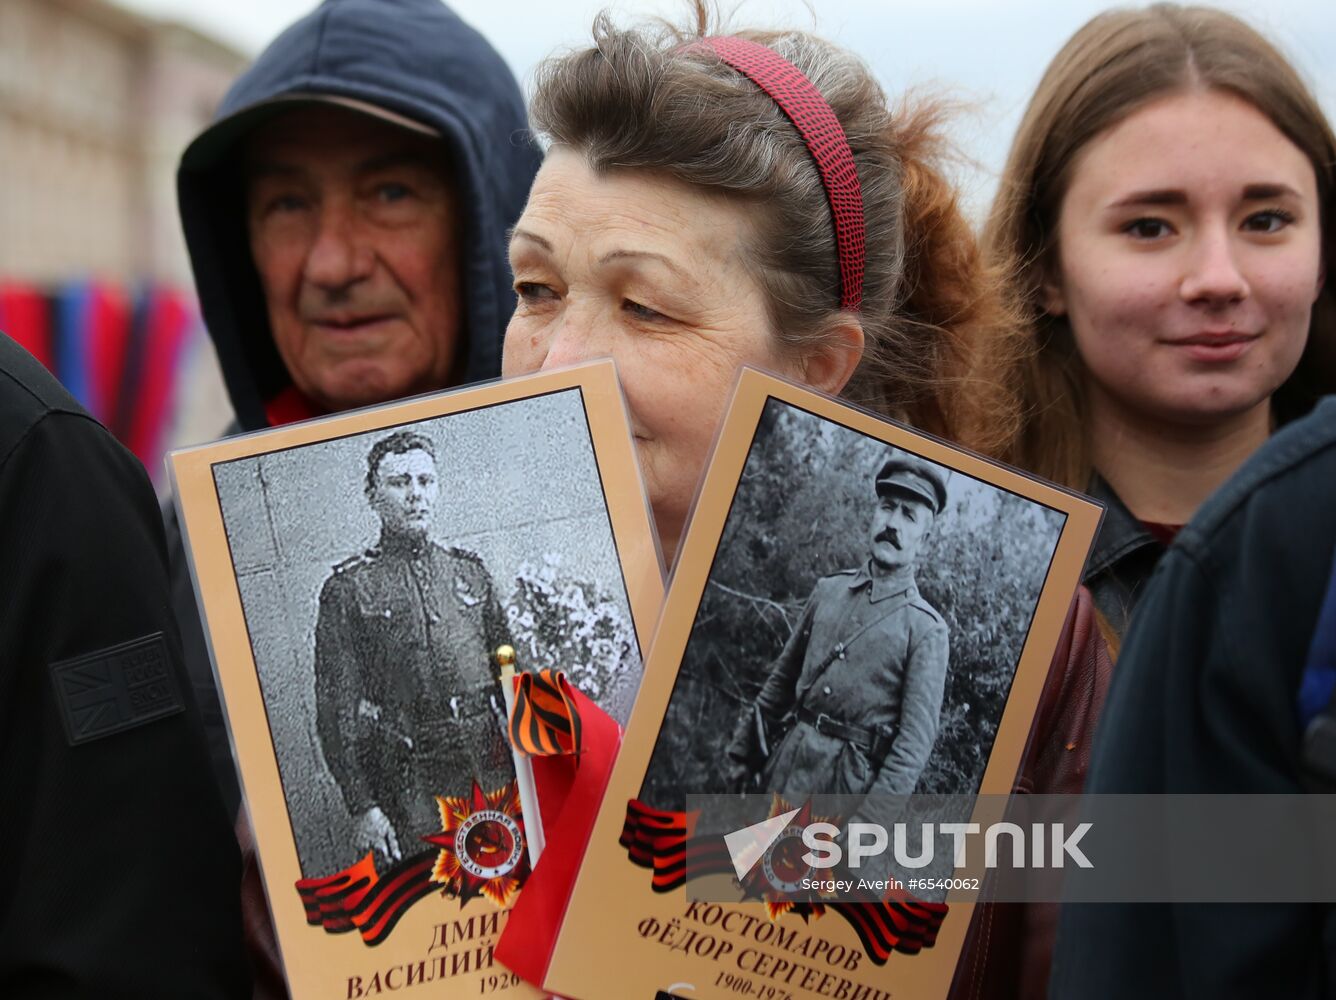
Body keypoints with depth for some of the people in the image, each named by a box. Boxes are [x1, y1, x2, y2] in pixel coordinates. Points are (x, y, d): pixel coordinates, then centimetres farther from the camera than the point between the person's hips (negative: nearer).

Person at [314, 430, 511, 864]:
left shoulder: (470, 571, 15)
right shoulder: (347, 588, 1)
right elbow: (337, 711, -3)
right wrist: (363, 807, -10)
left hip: (494, 774, 4)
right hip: (413, 791, -4)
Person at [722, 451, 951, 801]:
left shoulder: (927, 629, -7)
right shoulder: (828, 590, 9)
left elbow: (917, 737, -12)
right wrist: (742, 749, 15)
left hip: (847, 783, -4)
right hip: (787, 763, 4)